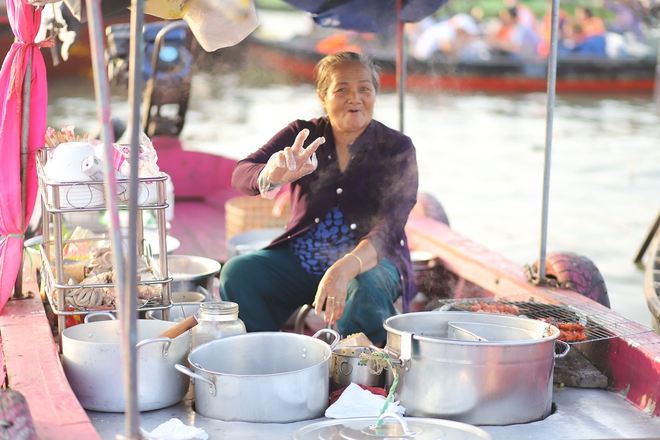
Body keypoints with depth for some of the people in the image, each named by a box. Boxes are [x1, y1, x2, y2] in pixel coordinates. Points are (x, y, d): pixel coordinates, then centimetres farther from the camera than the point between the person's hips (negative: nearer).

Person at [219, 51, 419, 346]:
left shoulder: (397, 148, -5)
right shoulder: (302, 135, 1)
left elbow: (390, 227, -18)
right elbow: (240, 174, -13)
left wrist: (346, 267, -38)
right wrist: (273, 176, -39)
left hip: (370, 259, -2)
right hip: (301, 258, 2)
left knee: (366, 291, -36)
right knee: (237, 273, -23)